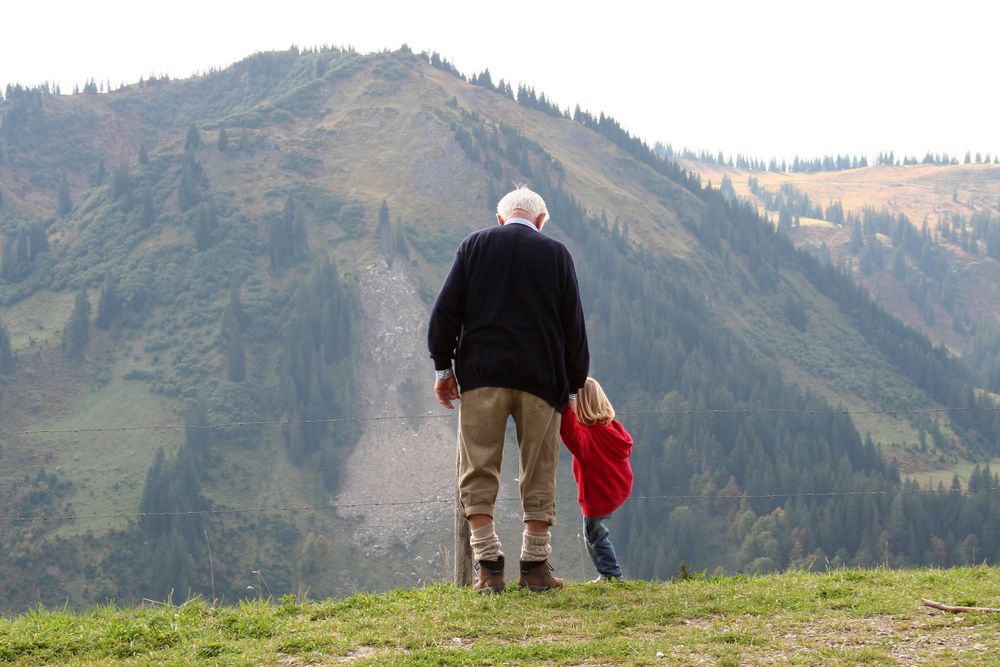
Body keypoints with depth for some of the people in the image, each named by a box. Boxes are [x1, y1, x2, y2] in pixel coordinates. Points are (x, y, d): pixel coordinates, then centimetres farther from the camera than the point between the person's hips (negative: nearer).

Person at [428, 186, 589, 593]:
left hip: (482, 374, 0)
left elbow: (446, 309, 4)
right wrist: (574, 383, 14)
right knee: (538, 472, 6)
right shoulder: (556, 253, 8)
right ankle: (535, 565, 5)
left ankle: (489, 566, -6)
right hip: (541, 376, 0)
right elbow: (573, 323, 8)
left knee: (479, 469, 1)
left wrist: (442, 366, 9)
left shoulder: (475, 245, 9)